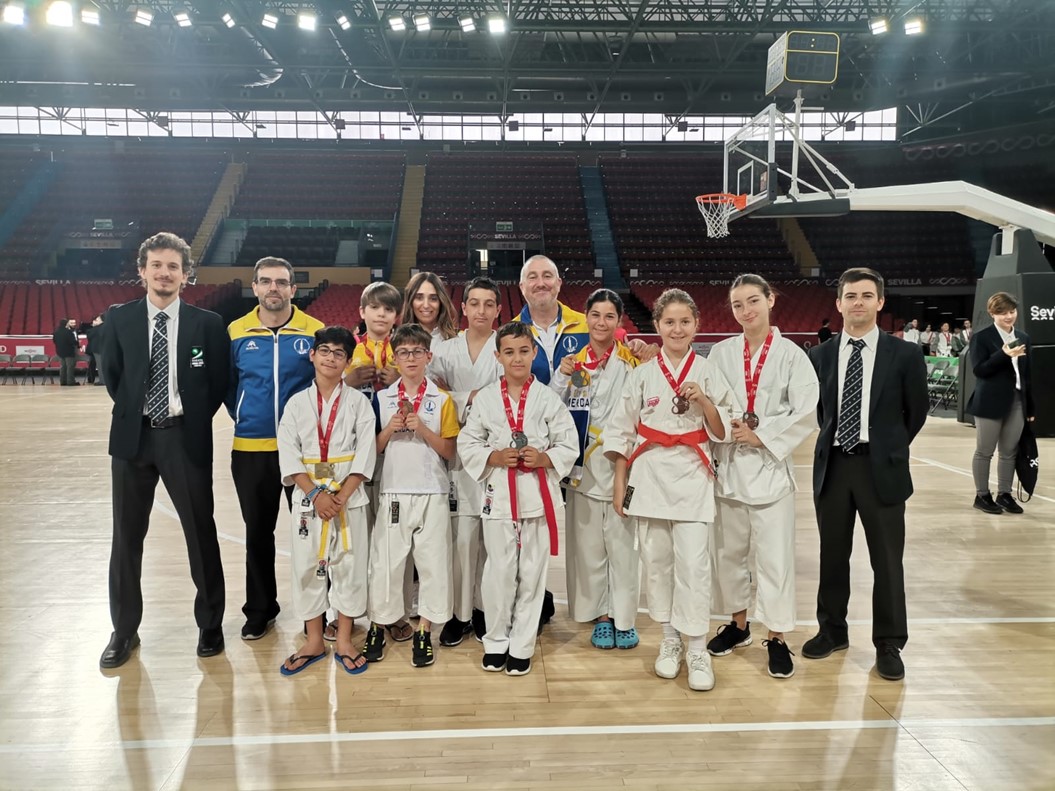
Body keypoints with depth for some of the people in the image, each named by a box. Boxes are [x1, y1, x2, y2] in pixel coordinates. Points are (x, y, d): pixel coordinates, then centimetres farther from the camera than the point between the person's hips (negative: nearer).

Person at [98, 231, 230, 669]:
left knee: (201, 533, 6)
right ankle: (124, 630, 26)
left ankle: (210, 624, 22)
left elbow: (220, 381, 3)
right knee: (127, 536, 11)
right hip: (133, 437, 2)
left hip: (185, 438, -2)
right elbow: (111, 374, 12)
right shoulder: (120, 317, 3)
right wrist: (133, 413, 9)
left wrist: (195, 420, 3)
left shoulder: (207, 323, -3)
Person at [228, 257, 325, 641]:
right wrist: (243, 419, 9)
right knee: (258, 532, 13)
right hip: (251, 450, 2)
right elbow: (228, 385, 13)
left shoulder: (315, 332, -4)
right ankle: (260, 609, 28)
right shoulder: (236, 332, 1)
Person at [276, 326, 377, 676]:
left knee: (348, 566, 4)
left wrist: (341, 497, -14)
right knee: (307, 567, 6)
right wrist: (315, 495, -13)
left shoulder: (358, 402, 1)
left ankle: (344, 642, 18)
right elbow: (289, 456, -2)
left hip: (349, 498, -1)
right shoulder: (297, 403, 4)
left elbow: (365, 454, -5)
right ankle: (314, 643, 21)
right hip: (308, 499, 1)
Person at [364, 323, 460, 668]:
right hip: (393, 491, 1)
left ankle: (424, 631, 14)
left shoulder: (442, 400, 2)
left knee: (432, 560, 2)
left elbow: (449, 451, -1)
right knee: (385, 559, 5)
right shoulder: (382, 398, 5)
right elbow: (373, 448, 8)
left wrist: (422, 429, -14)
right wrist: (389, 430, -10)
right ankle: (377, 626, 20)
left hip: (432, 493, -1)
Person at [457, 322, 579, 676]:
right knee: (499, 571, 5)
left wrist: (544, 457, -15)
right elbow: (467, 444, 5)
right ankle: (496, 642, 24)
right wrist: (495, 457, -12)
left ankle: (522, 646, 21)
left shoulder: (548, 398, 1)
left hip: (538, 493, 0)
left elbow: (569, 445, 3)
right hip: (499, 493, 0)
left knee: (532, 573, 6)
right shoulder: (484, 398, 3)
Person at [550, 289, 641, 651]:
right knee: (588, 543, 9)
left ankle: (624, 617, 21)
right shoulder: (573, 361, 7)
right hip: (584, 467, 2)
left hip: (621, 465, -2)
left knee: (622, 542, 4)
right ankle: (601, 616, 24)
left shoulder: (632, 361, -1)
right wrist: (561, 375, -10)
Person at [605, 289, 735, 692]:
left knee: (693, 564, -6)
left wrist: (704, 401, -13)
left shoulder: (708, 373, 3)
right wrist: (620, 482, 5)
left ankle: (698, 651, 7)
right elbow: (622, 431, 7)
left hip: (692, 478, -1)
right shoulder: (642, 375, 4)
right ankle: (669, 641, 25)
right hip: (650, 476, 2)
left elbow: (723, 433, 3)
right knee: (657, 561, 8)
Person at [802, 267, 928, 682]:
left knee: (887, 560, 5)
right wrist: (833, 441, 8)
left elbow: (917, 410, 5)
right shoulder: (820, 356, 3)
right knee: (833, 555, 13)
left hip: (881, 468, -2)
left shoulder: (904, 355, -4)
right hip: (833, 465, 3)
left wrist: (890, 448, 9)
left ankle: (888, 644, 20)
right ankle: (832, 631, 30)